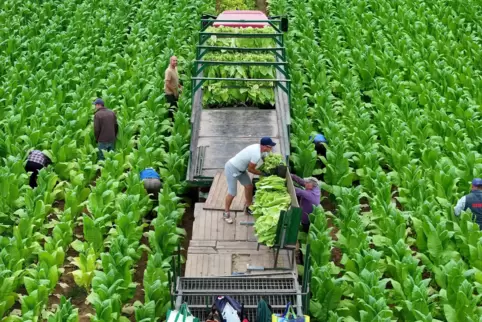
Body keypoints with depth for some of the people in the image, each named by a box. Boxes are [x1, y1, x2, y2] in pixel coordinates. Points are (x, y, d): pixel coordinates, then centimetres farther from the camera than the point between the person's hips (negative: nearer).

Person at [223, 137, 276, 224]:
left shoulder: (258, 147, -5)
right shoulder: (256, 155, -32)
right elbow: (250, 169, -19)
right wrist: (263, 173, -7)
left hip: (239, 168, 10)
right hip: (232, 169, -10)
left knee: (249, 186, 16)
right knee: (232, 193, -3)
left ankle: (249, 207, 33)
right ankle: (226, 213, 15)